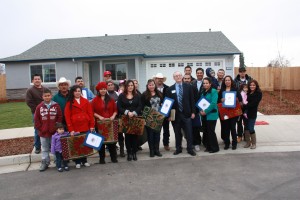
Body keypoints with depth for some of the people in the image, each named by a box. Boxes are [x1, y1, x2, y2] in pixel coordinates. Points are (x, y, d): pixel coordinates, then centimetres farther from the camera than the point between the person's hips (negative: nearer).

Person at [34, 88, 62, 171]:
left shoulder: (56, 106, -4)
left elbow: (60, 118, -3)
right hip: (43, 133, 1)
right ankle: (45, 163, 24)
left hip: (54, 132, -1)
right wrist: (40, 128, -3)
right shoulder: (39, 107, -1)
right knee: (45, 149, 13)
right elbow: (36, 120, 2)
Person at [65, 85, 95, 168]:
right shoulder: (69, 103, 0)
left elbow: (90, 114, 3)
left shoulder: (86, 101, 6)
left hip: (85, 127, 2)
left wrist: (92, 125, -3)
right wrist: (71, 129, -11)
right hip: (75, 128, -2)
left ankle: (84, 160, 23)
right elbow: (67, 117, -4)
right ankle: (77, 162, 18)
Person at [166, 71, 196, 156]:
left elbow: (192, 100, 2)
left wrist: (193, 112, -2)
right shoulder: (170, 89, 3)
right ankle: (178, 148, 24)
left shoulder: (188, 86, 3)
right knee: (177, 133, 11)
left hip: (186, 114, 0)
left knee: (189, 132, 4)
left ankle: (190, 149, 16)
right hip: (175, 114, 1)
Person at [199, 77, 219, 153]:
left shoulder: (213, 91, -9)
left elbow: (213, 103, -17)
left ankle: (215, 148, 11)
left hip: (211, 115, -7)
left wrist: (206, 111, -18)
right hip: (204, 115, 7)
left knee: (211, 131, -3)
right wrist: (201, 111, -3)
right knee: (205, 131, 10)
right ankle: (209, 147, 22)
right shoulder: (203, 92, 13)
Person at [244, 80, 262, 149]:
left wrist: (245, 106, -17)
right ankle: (248, 142, 21)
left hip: (252, 113, -5)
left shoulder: (258, 93, -5)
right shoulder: (248, 93, 12)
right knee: (246, 128, 8)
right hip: (246, 112, 5)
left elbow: (254, 103, -15)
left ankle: (254, 143, 14)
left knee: (251, 129, -2)